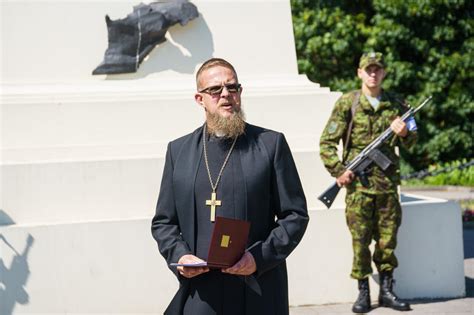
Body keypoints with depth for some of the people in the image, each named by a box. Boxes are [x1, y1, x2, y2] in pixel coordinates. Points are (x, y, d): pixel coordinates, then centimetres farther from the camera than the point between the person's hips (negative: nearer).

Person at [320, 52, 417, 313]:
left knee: (388, 238, 7)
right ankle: (363, 293, 8)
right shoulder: (347, 103, -1)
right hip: (358, 183, -3)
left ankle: (387, 291, 17)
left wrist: (405, 133, -6)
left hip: (387, 181, 3)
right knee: (360, 239, -1)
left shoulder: (396, 104, 9)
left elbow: (411, 143, 16)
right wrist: (338, 171, -9)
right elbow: (327, 143, 0)